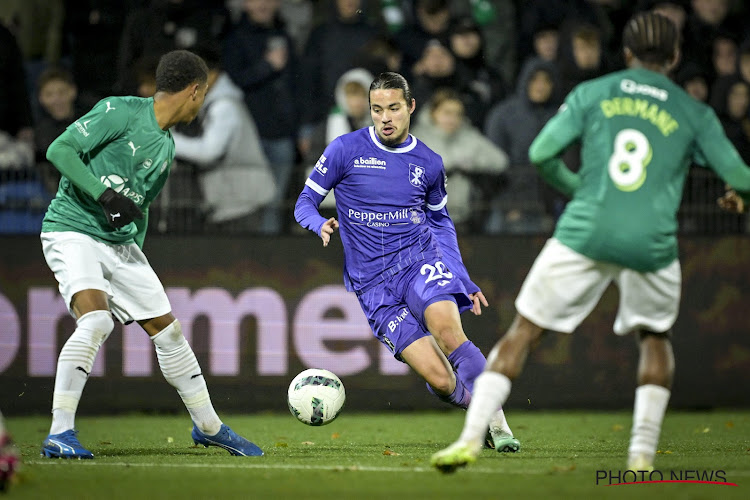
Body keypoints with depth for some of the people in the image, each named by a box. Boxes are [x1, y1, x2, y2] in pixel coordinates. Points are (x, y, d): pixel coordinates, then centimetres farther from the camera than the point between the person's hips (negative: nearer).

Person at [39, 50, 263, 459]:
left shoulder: (166, 147, 14)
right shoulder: (120, 112, -11)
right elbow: (59, 150, -17)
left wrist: (135, 259, 16)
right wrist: (106, 195, -24)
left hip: (121, 244, 8)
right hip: (72, 231, -8)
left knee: (167, 330, 11)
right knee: (95, 321, -29)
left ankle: (209, 427, 27)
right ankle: (59, 433, -25)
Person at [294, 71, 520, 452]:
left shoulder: (428, 163, 9)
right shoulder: (345, 150, 1)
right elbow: (305, 203, 6)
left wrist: (465, 282, 15)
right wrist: (321, 226, -18)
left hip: (420, 256, 1)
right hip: (372, 284, -1)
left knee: (447, 330, -33)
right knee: (440, 381, -17)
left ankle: (497, 421, -25)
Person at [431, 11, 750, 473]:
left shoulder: (591, 94, 11)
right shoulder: (694, 113, 11)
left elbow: (540, 153, 6)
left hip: (585, 233, 0)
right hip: (652, 244, 1)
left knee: (523, 331, 7)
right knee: (656, 338, 24)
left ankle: (471, 438, -4)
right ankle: (642, 455, 13)